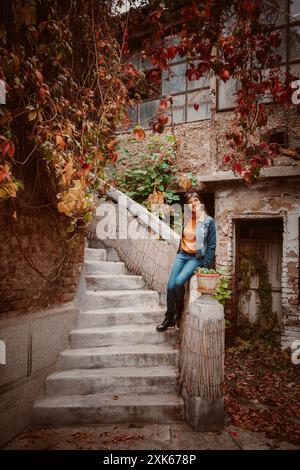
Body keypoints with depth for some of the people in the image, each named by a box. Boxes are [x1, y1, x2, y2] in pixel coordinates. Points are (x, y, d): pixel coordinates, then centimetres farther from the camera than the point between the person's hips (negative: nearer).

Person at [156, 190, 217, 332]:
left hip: (196, 258, -5)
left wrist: (205, 265, -9)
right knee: (170, 285, -7)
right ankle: (169, 317, 8)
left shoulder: (209, 221, -7)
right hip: (182, 255, 5)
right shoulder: (185, 219, 7)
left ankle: (179, 310, 2)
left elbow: (212, 244, -6)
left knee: (179, 282, -24)